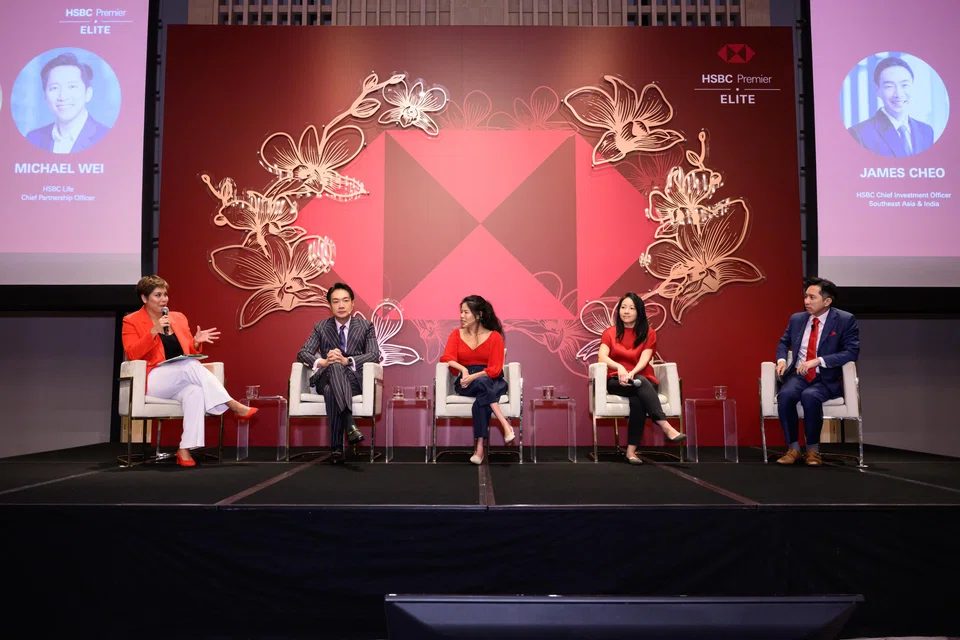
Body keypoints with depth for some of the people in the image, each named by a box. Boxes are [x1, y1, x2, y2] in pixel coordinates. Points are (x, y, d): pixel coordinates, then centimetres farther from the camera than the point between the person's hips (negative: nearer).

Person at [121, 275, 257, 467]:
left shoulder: (179, 318, 16)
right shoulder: (131, 321, 3)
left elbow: (189, 354, 19)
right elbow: (132, 355, -10)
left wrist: (196, 343, -4)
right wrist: (154, 331, -19)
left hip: (181, 381, 4)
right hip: (152, 380, -4)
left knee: (194, 391, -34)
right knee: (191, 367, -34)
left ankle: (185, 449, -37)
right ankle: (234, 406, -32)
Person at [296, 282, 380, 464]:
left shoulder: (365, 326, 9)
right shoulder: (321, 328, 13)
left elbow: (374, 355, -5)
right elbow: (302, 353, 1)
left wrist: (347, 361, -24)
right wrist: (322, 362, -23)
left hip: (354, 380, 0)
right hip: (326, 379, 1)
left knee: (331, 391, -37)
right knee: (334, 366, -38)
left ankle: (337, 447, -40)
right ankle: (350, 424, -51)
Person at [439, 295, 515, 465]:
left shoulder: (494, 336, 0)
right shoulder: (456, 334, 9)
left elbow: (495, 369, -8)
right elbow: (446, 358, -5)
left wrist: (473, 377, -23)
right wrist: (462, 369, -25)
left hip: (492, 381, -1)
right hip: (466, 383, 1)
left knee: (481, 401, -37)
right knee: (482, 383, -36)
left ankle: (480, 447, -36)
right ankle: (505, 425, -38)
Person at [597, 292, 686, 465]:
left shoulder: (648, 333, 7)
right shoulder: (609, 333, 8)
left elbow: (644, 359, -9)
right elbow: (602, 357, -10)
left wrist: (632, 373, -30)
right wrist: (620, 368, -30)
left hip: (644, 381, 1)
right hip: (616, 381, -1)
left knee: (638, 399, -37)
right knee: (640, 383, -36)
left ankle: (631, 450, -40)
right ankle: (666, 427, -47)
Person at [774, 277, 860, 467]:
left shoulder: (845, 320, -3)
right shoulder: (797, 319, 10)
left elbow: (852, 352, -12)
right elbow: (783, 343, 23)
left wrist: (818, 360, -22)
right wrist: (781, 360, 0)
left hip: (826, 379, -3)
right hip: (798, 375, 3)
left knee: (810, 396, -37)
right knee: (785, 395, -31)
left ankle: (813, 449, -17)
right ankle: (793, 448, -18)